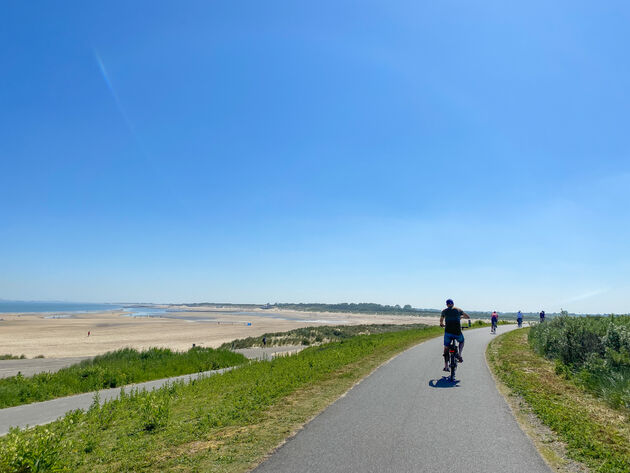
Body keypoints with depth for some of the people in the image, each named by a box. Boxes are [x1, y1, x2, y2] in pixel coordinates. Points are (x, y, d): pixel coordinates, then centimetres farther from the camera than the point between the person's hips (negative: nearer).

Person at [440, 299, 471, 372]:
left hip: (448, 332, 0)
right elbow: (468, 317, 20)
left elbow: (441, 322, 22)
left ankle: (446, 366, 11)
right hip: (457, 332, 0)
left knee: (446, 348, 14)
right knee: (461, 342, 31)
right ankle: (459, 354, 9)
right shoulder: (458, 310, 11)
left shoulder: (444, 311, 11)